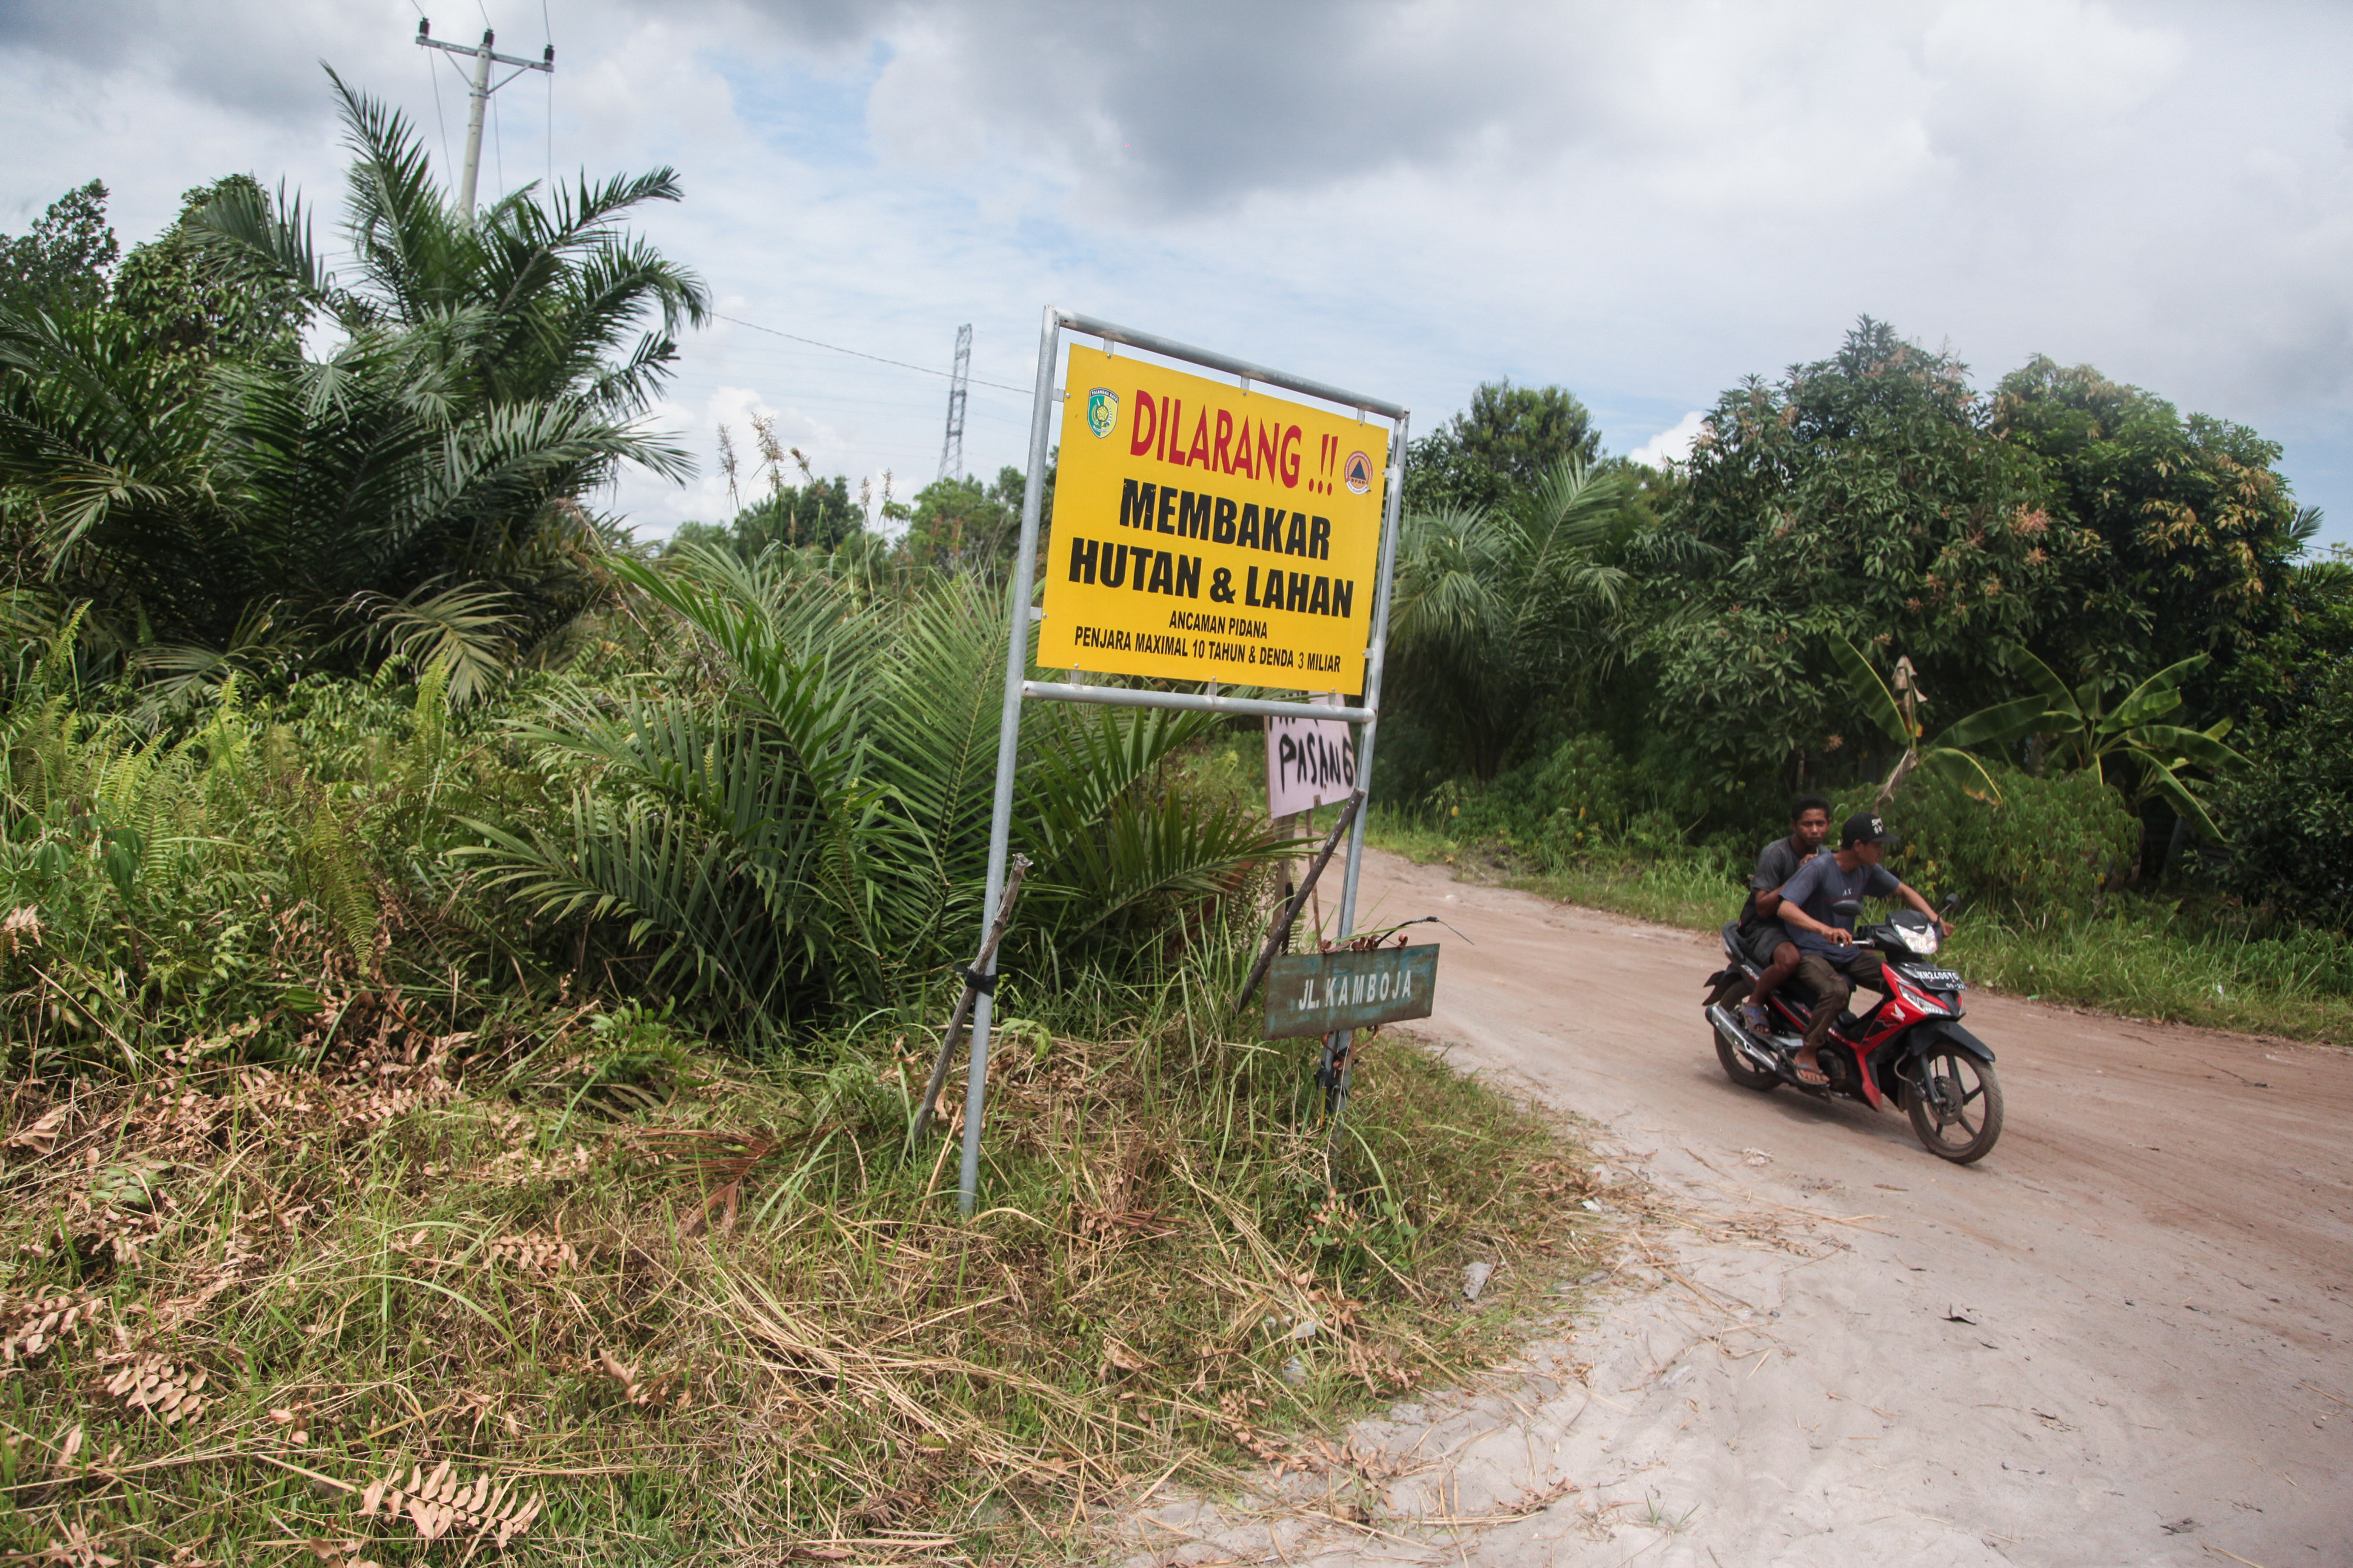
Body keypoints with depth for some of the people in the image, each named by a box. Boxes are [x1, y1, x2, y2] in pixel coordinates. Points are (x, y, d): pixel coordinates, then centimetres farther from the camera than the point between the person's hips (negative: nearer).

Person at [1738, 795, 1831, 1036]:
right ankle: (1754, 1003, -13)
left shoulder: (1827, 858, 6)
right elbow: (1763, 908, -19)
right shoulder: (1775, 854, -15)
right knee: (1789, 958, -40)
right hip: (1764, 926, -7)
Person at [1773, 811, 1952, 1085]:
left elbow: (1903, 891, 18)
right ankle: (1807, 1054, -18)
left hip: (1848, 951, 7)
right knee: (1836, 991, -36)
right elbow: (1786, 909, -30)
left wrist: (1934, 918, 0)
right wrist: (1825, 930, -46)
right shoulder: (1819, 867, -18)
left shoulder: (1868, 870, 3)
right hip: (1811, 952, -7)